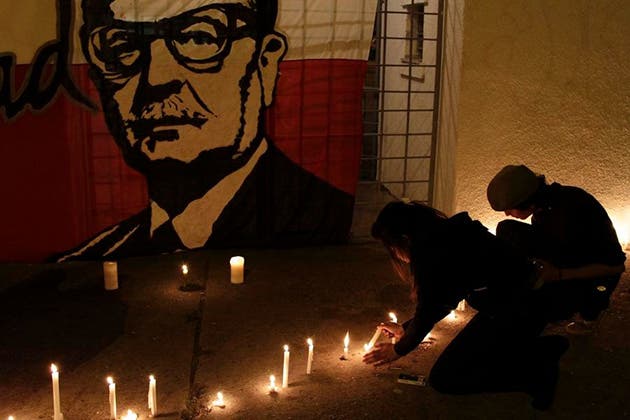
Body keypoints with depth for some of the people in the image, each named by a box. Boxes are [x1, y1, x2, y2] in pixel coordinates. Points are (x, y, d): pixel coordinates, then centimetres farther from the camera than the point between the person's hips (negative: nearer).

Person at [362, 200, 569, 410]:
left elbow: (428, 309, -11)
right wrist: (405, 329, 26)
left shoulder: (432, 250, -20)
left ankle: (535, 369, -7)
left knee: (443, 377, -4)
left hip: (516, 310, -10)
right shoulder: (446, 237, 10)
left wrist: (398, 349, 6)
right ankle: (544, 348, 16)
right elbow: (445, 299, 20)